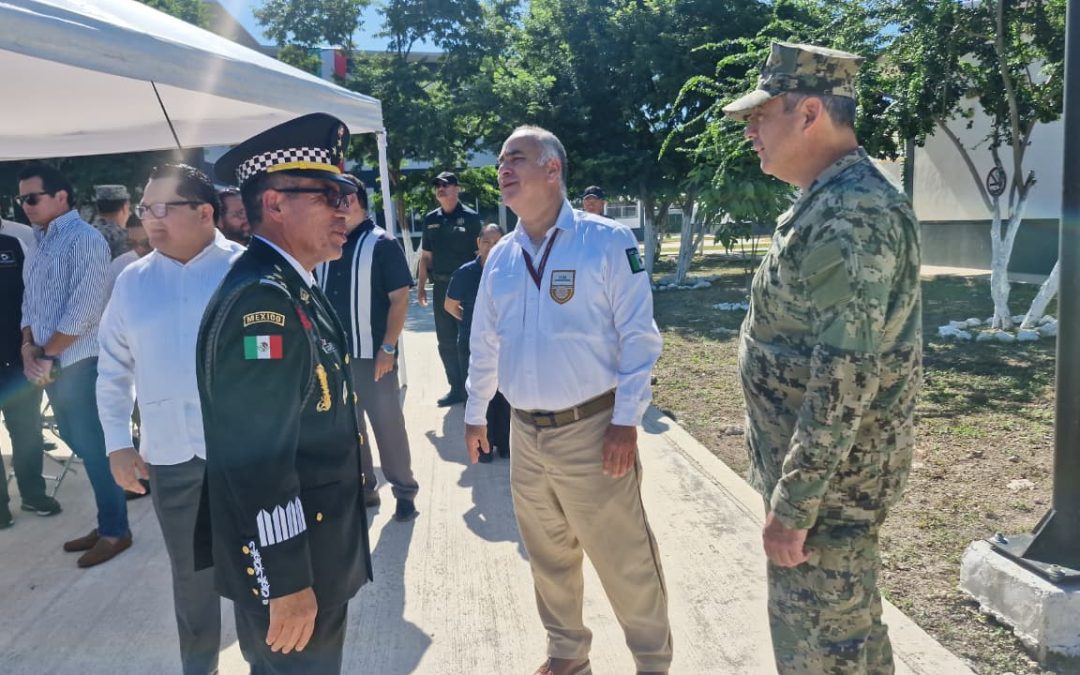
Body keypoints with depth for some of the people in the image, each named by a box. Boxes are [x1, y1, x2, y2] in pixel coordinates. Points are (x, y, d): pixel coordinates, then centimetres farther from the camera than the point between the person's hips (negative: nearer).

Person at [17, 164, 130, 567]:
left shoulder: (84, 239, -11)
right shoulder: (41, 242, 14)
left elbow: (83, 310, -18)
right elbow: (30, 301, 17)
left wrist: (46, 355, -11)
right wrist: (28, 348, 1)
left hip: (79, 363, -8)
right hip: (52, 364, 8)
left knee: (93, 446, 0)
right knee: (79, 444, 14)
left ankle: (115, 531, 12)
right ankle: (107, 522, 25)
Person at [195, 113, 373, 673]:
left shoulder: (292, 289, 8)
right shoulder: (262, 300, -24)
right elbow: (258, 460, -28)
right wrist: (286, 582, -23)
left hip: (315, 546, 9)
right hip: (288, 562, -9)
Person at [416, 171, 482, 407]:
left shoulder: (470, 217, -5)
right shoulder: (431, 219, 10)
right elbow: (426, 256, 12)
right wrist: (421, 286, 7)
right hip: (441, 286, 5)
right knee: (446, 341, 10)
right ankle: (456, 387, 21)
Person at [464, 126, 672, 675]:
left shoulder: (607, 241, -10)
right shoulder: (500, 257, 7)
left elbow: (638, 337, -11)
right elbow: (484, 344, 16)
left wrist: (626, 421, -15)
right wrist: (475, 414, 19)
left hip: (591, 428, -5)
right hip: (525, 432, 6)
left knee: (624, 559, 5)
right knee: (548, 555, 19)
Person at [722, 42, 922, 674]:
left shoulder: (853, 212, -23)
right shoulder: (830, 203, 10)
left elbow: (845, 378, -28)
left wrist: (792, 505, -23)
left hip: (830, 474, -9)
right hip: (812, 459, 10)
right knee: (828, 623, 24)